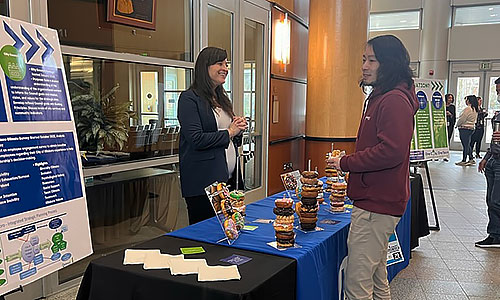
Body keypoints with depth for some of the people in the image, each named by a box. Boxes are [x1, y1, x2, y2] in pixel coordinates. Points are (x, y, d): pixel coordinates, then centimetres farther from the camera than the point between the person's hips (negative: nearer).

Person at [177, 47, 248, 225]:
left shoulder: (221, 98, 18)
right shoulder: (189, 98, -9)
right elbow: (196, 139, -19)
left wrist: (238, 127, 4)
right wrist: (229, 133, -10)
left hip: (228, 177, 8)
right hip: (203, 181, -8)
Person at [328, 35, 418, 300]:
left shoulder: (395, 100, -16)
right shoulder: (379, 97, 18)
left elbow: (391, 151, -25)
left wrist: (346, 163, -15)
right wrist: (348, 163, 8)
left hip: (377, 205, -11)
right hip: (376, 201, 11)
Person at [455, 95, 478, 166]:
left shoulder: (467, 109, -17)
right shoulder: (475, 109, 12)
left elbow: (461, 119, -15)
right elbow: (472, 120, 17)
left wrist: (457, 125, 3)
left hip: (464, 128, -9)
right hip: (471, 128, 9)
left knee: (465, 145, -4)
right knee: (468, 145, 16)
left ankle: (464, 161, 0)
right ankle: (471, 159, 18)